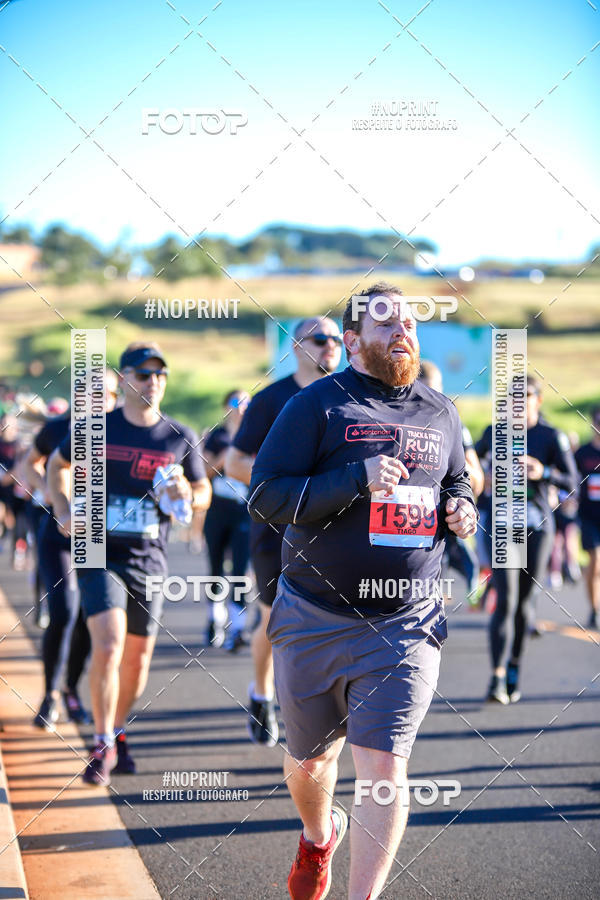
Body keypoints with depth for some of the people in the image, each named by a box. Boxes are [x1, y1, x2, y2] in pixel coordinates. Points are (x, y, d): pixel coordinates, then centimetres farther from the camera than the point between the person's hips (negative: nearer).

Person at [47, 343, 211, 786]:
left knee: (138, 657, 9)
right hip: (100, 555, -2)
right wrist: (64, 512, 0)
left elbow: (204, 496, 11)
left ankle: (118, 733, 31)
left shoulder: (181, 439, 1)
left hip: (149, 561, 3)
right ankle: (103, 745, -5)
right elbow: (57, 465, 15)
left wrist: (187, 495, -12)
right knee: (108, 647, -17)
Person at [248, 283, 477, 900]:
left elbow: (456, 486, 28)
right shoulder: (316, 405, -5)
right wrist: (357, 479, -23)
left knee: (384, 767, -11)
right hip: (314, 622, -1)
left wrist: (461, 510, 4)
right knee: (309, 759, 16)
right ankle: (319, 836, 49)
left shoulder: (440, 414, 10)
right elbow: (263, 498, -12)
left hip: (406, 624, 1)